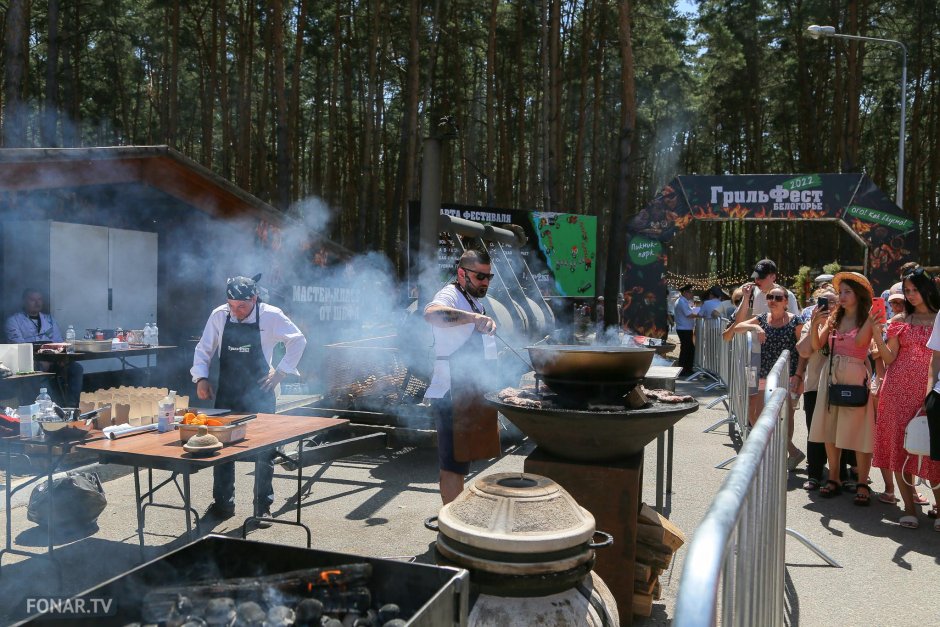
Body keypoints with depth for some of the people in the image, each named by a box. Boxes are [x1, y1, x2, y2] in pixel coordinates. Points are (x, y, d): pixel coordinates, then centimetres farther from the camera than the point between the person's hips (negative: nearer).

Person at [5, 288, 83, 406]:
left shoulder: (49, 319, 22)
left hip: (52, 360, 4)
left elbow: (59, 343, 13)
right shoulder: (14, 320, 8)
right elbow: (19, 346, -6)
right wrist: (40, 361, -22)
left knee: (76, 368, -22)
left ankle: (71, 405, -24)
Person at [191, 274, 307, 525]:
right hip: (226, 393, 3)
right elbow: (203, 350, 6)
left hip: (259, 394, -3)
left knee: (264, 451, 2)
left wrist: (281, 371, -5)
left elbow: (298, 340, 0)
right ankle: (223, 503, 25)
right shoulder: (219, 316, -4)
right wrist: (201, 378, -7)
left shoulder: (271, 316, -11)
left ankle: (263, 507, 15)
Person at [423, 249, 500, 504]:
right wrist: (474, 317, -53)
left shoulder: (475, 301, 19)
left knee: (458, 463, 19)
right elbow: (431, 313, -40)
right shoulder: (450, 296, -13)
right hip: (453, 397, -10)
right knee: (453, 465, -8)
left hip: (471, 396, 10)